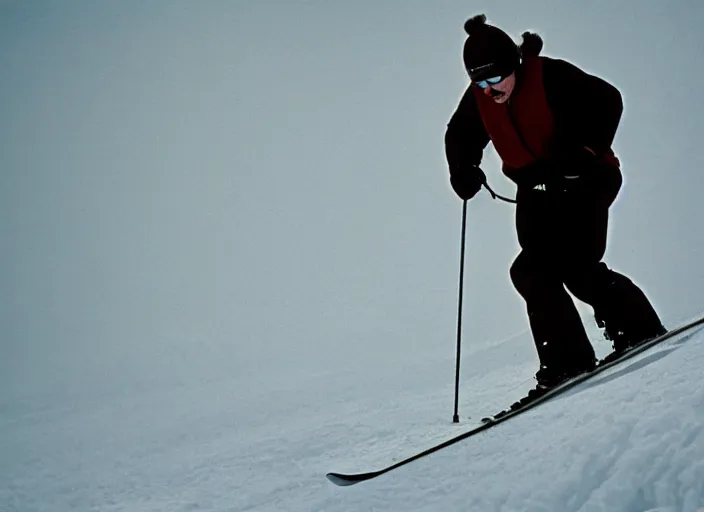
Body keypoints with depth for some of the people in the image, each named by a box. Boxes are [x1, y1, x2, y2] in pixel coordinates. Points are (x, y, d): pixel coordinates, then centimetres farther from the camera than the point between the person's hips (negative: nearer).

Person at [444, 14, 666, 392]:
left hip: (583, 181, -6)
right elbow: (460, 136, 15)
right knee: (533, 274, -3)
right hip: (536, 193, 6)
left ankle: (639, 329, -3)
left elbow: (607, 101, -14)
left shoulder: (552, 77, -18)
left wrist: (586, 154, -23)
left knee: (575, 267, -18)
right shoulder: (479, 98, -1)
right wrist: (463, 170, -4)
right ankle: (566, 361, 6)